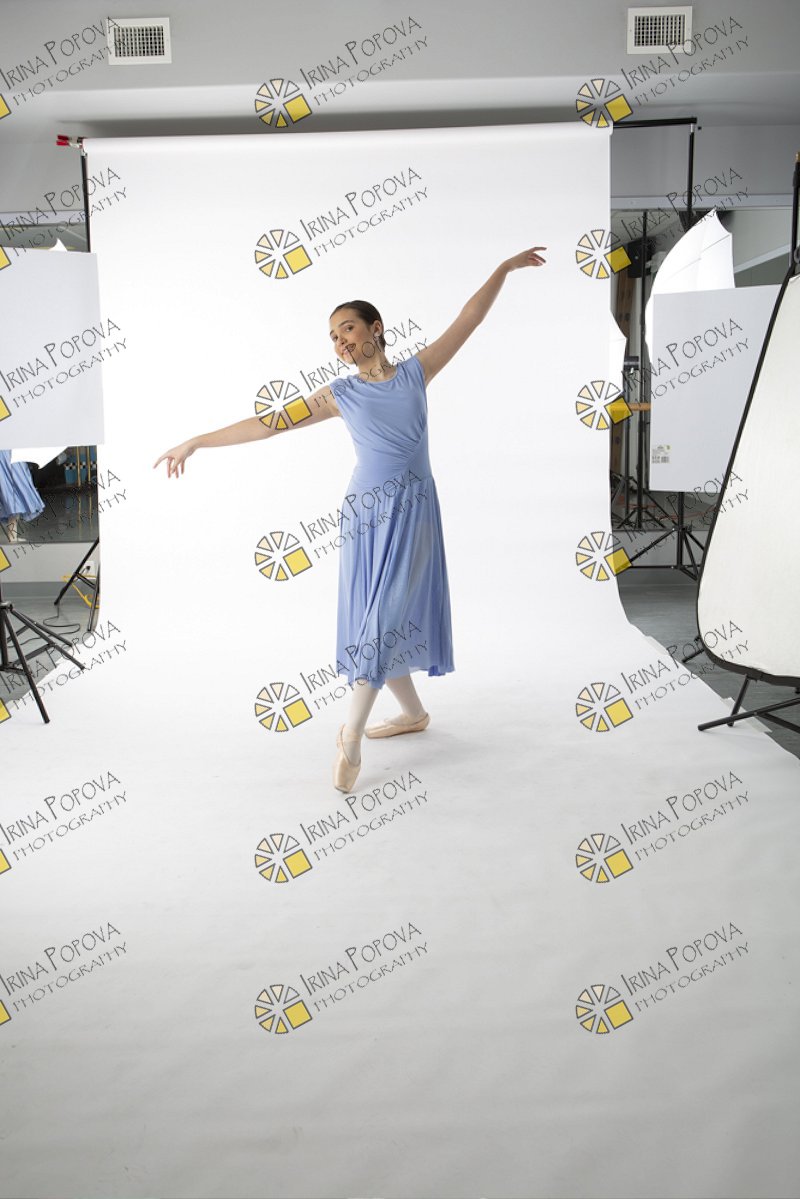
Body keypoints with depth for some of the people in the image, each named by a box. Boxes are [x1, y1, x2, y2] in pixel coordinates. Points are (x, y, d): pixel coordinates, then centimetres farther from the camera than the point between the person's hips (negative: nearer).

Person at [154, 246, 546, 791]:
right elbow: (270, 423, 4)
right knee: (373, 614, 6)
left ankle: (351, 733, -9)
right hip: (364, 510, 3)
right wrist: (199, 441, 0)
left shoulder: (416, 372, 7)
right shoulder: (340, 394, 8)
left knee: (387, 613, -9)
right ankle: (414, 712, 25)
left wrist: (505, 266, 9)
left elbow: (470, 316, 10)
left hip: (410, 510, -3)